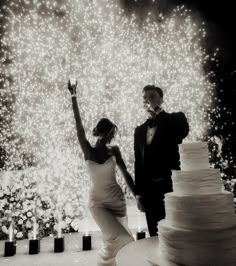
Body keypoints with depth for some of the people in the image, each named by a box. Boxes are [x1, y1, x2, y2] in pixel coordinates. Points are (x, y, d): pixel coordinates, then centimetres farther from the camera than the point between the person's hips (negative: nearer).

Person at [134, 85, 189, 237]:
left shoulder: (175, 119, 2)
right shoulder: (140, 130, 13)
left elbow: (183, 132, -23)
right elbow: (138, 162, 12)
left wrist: (158, 112, -15)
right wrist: (139, 192, 8)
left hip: (172, 186, -4)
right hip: (149, 190, 4)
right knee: (156, 236, 10)